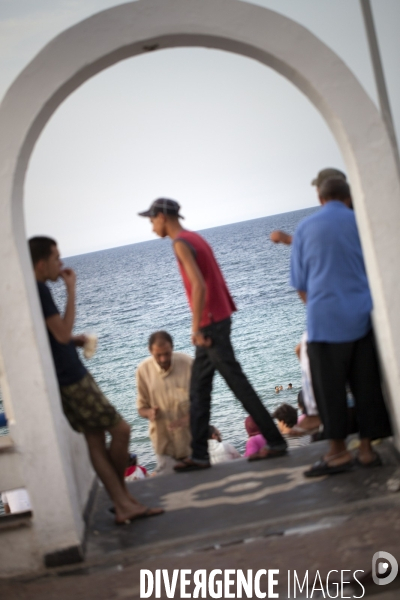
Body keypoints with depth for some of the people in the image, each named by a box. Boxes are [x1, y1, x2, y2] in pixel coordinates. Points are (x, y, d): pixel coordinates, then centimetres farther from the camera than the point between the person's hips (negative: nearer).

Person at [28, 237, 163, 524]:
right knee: (120, 430, -3)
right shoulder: (39, 290, -19)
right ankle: (123, 498, 13)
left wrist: (74, 339, 10)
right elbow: (62, 333, -23)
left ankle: (124, 505, 10)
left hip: (70, 376, 10)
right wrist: (71, 290, -18)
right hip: (70, 379, -10)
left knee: (96, 439, 8)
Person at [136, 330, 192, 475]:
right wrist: (149, 413, -19)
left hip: (191, 436, 0)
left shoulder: (187, 363, -12)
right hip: (164, 440, 0)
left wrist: (189, 418, -21)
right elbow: (142, 407, 4)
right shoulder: (143, 370, -7)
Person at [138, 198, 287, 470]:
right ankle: (199, 455, 13)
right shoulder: (195, 238, 16)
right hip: (219, 318, 10)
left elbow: (199, 285, -24)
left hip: (211, 323, -10)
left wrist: (197, 328, -20)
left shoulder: (181, 243, -13)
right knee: (198, 390, 11)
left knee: (239, 385, -5)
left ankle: (276, 442, 1)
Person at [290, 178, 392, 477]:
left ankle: (339, 451, 5)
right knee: (367, 384, 8)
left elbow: (299, 282, 6)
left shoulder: (305, 228, 3)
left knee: (330, 387, 4)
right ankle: (366, 448, 10)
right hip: (362, 316, 2)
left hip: (326, 319, -2)